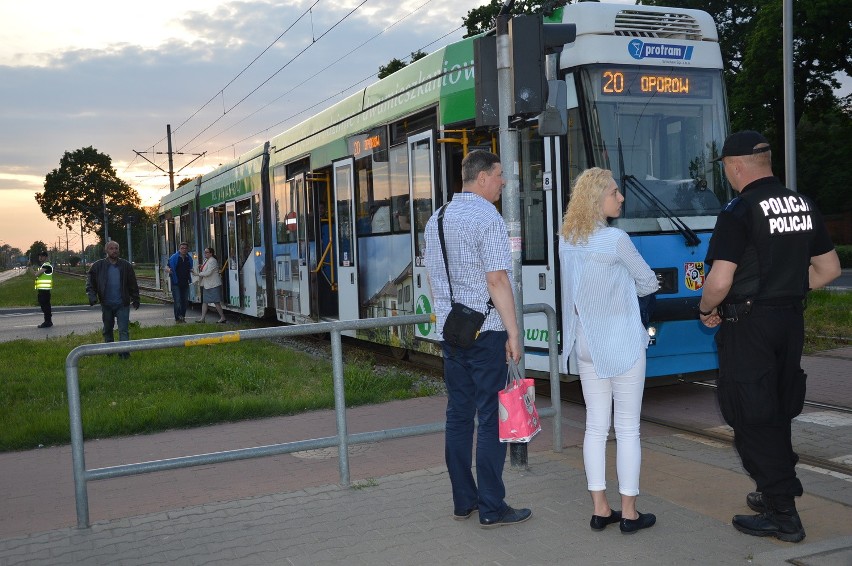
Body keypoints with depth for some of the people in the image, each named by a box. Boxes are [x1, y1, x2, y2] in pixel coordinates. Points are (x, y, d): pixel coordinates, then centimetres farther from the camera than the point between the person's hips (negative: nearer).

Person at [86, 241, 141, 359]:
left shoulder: (126, 265, 1)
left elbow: (133, 284, 5)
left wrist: (135, 299, 4)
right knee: (107, 329, 16)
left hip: (122, 304, -2)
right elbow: (90, 281, 4)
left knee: (124, 329, -7)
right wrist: (92, 295, -10)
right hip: (106, 304, 2)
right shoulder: (98, 266, 0)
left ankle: (124, 352, -7)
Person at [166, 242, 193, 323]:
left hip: (185, 283, 5)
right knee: (177, 301, -9)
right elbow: (167, 267, -7)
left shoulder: (189, 258, 9)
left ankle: (182, 317, 17)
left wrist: (192, 270, 0)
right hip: (176, 283, -5)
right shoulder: (174, 258, -6)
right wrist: (168, 270, -30)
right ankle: (177, 318, -5)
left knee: (184, 301, 8)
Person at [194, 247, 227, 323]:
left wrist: (199, 274, -10)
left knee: (216, 302, -7)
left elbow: (208, 272, -21)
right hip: (206, 285, 10)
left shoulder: (212, 261, -15)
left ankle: (223, 318, 0)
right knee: (204, 301, 9)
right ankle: (202, 318, 12)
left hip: (214, 285, -10)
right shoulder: (206, 261, 15)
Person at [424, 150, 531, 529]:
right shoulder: (487, 218, -12)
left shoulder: (436, 220, 13)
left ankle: (463, 501, 19)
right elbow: (497, 279, -17)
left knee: (458, 414, 11)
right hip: (486, 331, -8)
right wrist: (513, 332, -13)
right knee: (491, 418, -1)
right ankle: (491, 508, 4)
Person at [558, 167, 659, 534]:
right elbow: (649, 283, -3)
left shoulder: (566, 242, 5)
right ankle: (629, 514, 10)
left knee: (595, 426, 11)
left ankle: (600, 510, 16)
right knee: (628, 429, 3)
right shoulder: (615, 239, -15)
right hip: (621, 343, -6)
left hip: (586, 343, 6)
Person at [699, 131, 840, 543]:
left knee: (752, 419, 2)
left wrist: (706, 311, -3)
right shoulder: (803, 205, 7)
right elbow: (829, 269, 14)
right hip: (791, 321, 8)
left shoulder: (740, 211, -16)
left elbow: (719, 282, -22)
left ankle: (783, 515, 6)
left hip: (748, 324, -8)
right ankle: (778, 491, 33)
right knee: (778, 412, 20)